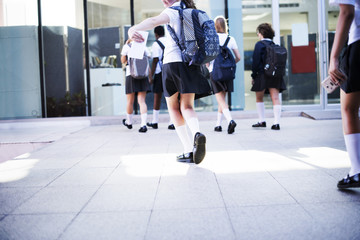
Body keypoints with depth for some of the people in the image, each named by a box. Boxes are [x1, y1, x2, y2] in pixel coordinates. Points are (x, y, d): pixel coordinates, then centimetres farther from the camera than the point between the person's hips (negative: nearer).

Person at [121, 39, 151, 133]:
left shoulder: (127, 47, 0)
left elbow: (123, 61, 10)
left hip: (131, 75, -2)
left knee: (130, 101, 12)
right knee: (142, 101, -2)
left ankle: (129, 122, 28)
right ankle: (143, 124, -14)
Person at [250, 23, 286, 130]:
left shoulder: (260, 45, -7)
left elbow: (256, 61, -10)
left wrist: (254, 75, -4)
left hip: (262, 75, -4)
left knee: (259, 98, 12)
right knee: (275, 98, 0)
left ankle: (262, 121, 15)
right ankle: (276, 122, -5)